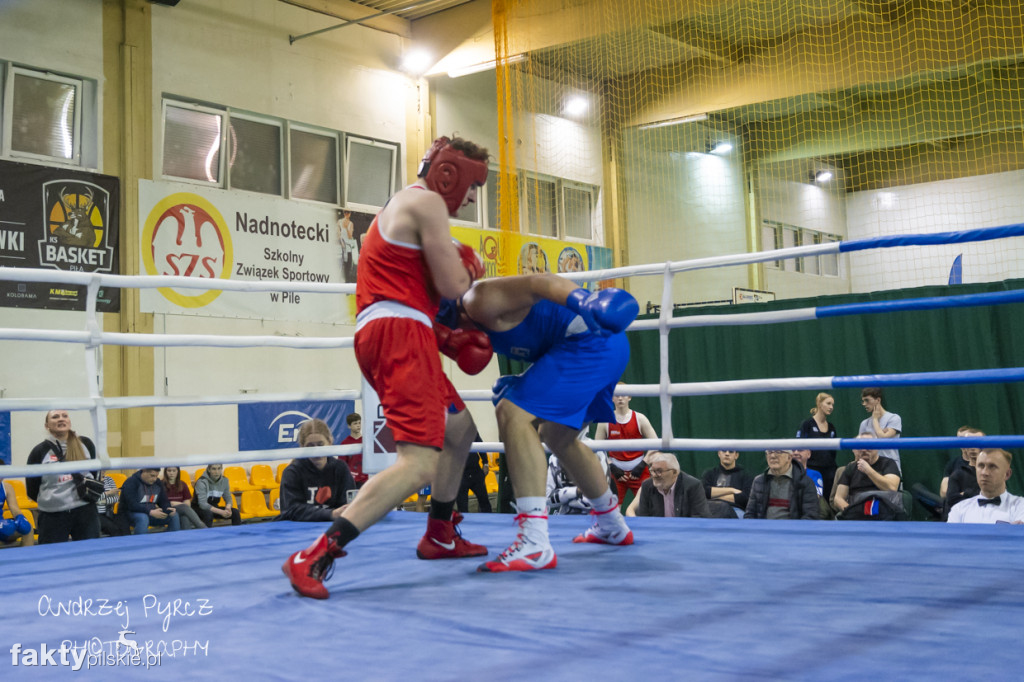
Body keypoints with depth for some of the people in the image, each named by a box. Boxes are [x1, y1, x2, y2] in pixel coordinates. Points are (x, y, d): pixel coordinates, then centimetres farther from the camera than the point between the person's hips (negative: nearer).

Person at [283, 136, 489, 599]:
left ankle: (439, 535, 37)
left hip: (381, 333, 11)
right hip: (401, 333, -11)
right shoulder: (427, 202, -4)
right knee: (420, 464, -20)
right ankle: (314, 558, -25)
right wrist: (466, 266, 11)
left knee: (459, 426, 26)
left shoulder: (400, 205, 28)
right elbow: (453, 287, -10)